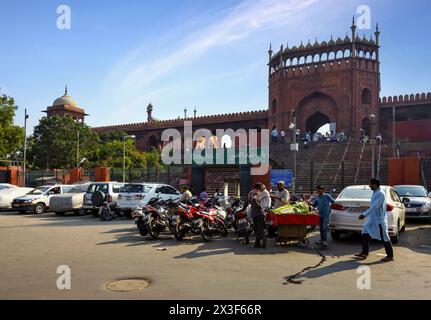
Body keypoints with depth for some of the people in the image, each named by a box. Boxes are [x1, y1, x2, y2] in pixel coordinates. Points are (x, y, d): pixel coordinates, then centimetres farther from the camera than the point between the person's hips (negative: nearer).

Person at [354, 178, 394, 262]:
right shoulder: (375, 192, 11)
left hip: (379, 219, -10)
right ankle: (364, 253, 9)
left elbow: (375, 206, -28)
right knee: (365, 233, 5)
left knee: (384, 238, 1)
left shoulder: (380, 193, -19)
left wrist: (364, 215, -31)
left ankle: (390, 256, 14)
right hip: (372, 218, 10)